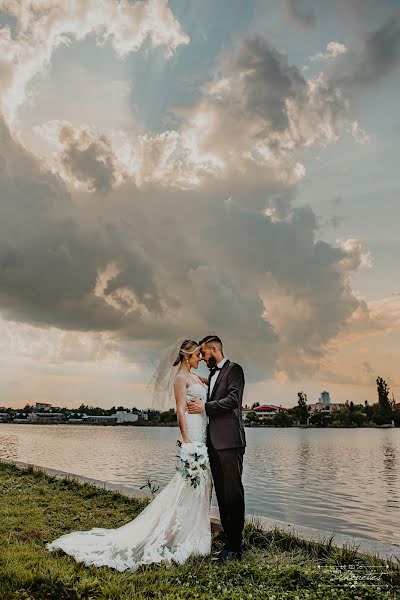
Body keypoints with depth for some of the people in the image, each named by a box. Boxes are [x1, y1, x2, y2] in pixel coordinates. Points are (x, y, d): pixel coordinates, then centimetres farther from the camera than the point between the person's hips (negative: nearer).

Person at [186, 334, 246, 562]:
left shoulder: (234, 369, -5)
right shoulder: (213, 374, 21)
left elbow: (233, 399, -17)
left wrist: (205, 407, -12)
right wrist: (200, 405, 7)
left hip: (229, 441, -9)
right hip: (214, 441, 9)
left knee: (233, 493, -3)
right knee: (222, 494, 11)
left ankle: (235, 547, 5)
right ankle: (230, 543, 20)